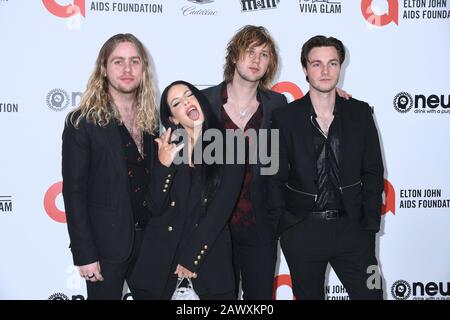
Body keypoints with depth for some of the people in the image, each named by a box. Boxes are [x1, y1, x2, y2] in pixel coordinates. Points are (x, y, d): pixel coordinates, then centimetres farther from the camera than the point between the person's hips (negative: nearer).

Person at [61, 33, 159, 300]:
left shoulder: (151, 118, 6)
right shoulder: (82, 123, -10)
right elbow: (74, 192, -11)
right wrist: (84, 255, -13)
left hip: (150, 238, 5)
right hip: (107, 244, -4)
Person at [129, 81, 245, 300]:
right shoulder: (166, 147, 2)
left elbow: (221, 209, -7)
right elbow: (157, 207, -5)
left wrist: (191, 257, -8)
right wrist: (164, 164, -20)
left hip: (209, 246, -1)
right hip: (163, 245, 2)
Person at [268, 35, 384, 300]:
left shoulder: (360, 113, 2)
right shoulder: (285, 116, -3)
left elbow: (373, 172, 4)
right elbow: (275, 177, 0)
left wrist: (370, 223, -1)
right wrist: (283, 223, -4)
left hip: (352, 228, 1)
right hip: (302, 231, -1)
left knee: (370, 293, 4)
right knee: (308, 296, 14)